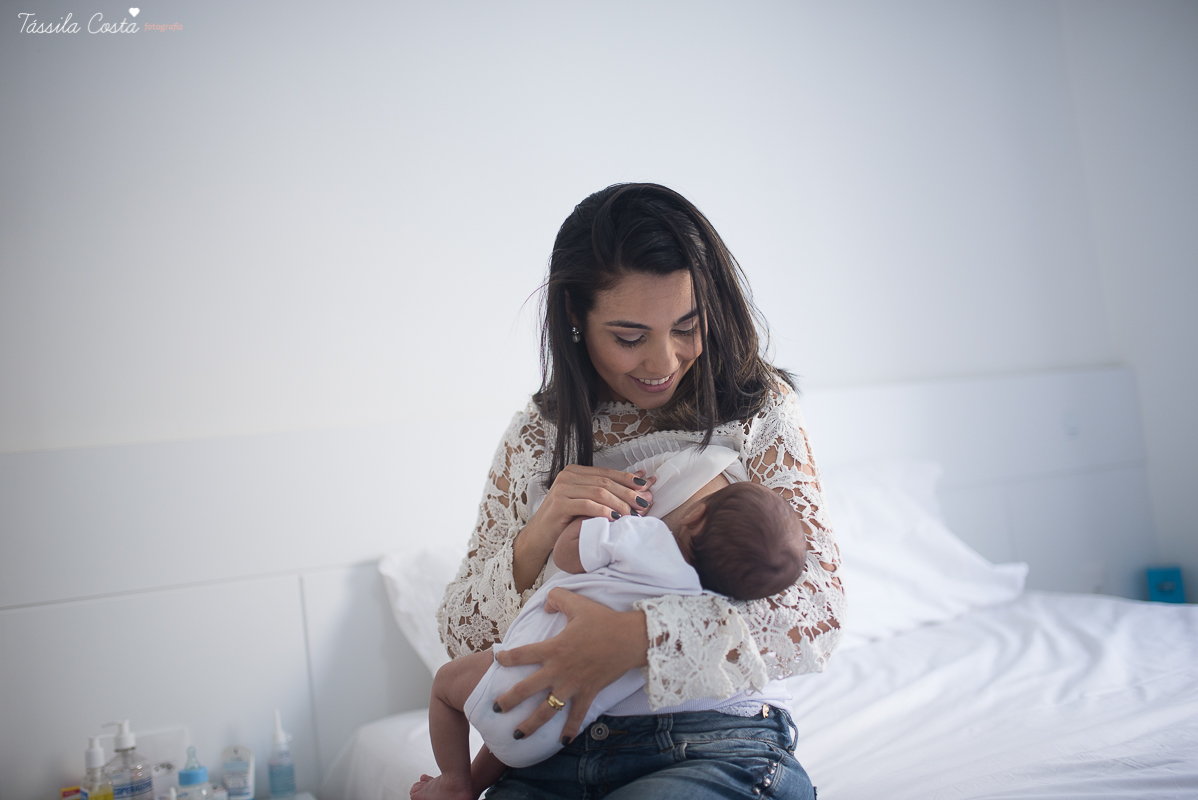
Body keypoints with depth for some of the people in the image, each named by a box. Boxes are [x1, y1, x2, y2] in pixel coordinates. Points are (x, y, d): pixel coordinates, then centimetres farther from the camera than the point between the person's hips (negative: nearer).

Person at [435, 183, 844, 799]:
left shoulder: (758, 408, -2)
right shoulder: (537, 436, 5)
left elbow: (816, 613, -11)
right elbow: (461, 636, 4)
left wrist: (637, 635, -25)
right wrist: (536, 539, -15)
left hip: (717, 745, -1)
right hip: (555, 750, 2)